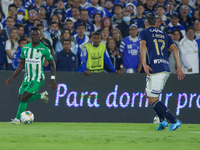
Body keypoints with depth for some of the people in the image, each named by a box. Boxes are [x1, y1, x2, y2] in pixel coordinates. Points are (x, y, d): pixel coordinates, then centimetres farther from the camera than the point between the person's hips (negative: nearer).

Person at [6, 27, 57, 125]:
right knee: (21, 98, 7)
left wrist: (53, 79, -9)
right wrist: (12, 78, 11)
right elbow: (21, 64, 15)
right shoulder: (25, 48, 5)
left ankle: (17, 119, -2)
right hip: (27, 78, 6)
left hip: (38, 79, -6)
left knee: (24, 98, -15)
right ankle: (41, 95, 27)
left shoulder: (44, 49, -10)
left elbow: (52, 64, -1)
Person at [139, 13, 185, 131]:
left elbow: (143, 45, -13)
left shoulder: (144, 33, 7)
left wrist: (144, 64, -22)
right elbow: (174, 48, 12)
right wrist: (179, 67, 9)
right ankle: (162, 121, 14)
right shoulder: (164, 34, 23)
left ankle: (174, 121, -13)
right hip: (166, 69, 7)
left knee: (153, 100, -3)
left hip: (155, 69, -7)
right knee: (148, 93, 23)